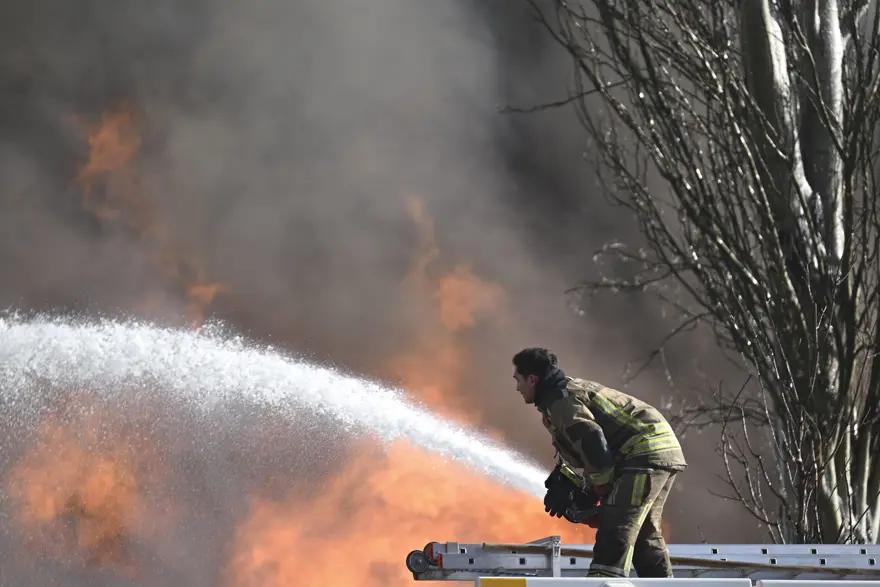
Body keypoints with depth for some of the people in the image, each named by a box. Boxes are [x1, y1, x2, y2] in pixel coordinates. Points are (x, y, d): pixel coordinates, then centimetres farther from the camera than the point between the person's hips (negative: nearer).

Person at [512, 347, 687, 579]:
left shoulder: (560, 401, -8)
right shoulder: (575, 388, 23)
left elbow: (592, 441, -22)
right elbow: (579, 447, 28)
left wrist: (602, 490, -12)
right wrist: (564, 483, 17)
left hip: (644, 453, -10)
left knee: (614, 534, -16)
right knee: (646, 535, 20)